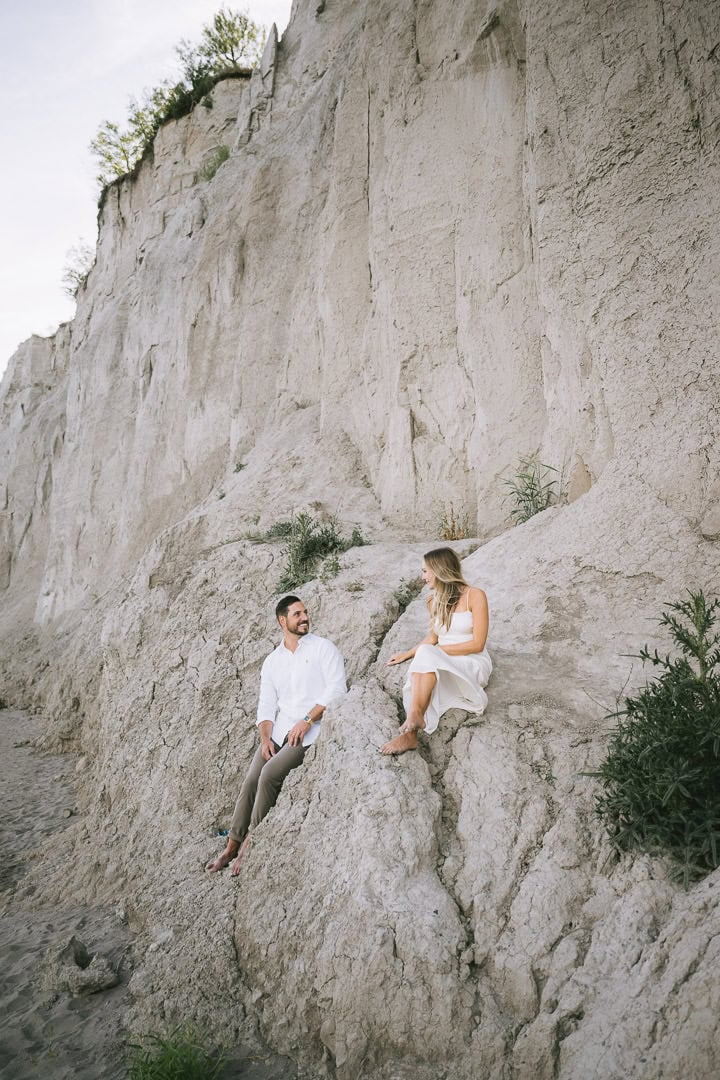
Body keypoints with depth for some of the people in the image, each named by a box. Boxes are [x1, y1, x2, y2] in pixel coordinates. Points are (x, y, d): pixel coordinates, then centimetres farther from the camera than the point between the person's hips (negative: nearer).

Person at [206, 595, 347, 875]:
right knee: (251, 780, -6)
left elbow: (337, 688, -11)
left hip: (313, 729, -5)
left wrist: (307, 720, -16)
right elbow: (266, 706, 12)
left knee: (270, 773, -22)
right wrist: (265, 739, -5)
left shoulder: (322, 647, -1)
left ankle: (251, 841, -7)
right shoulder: (272, 661, 14)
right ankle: (232, 845, 7)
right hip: (280, 730, 5)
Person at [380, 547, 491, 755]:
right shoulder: (433, 600, 13)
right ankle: (410, 734, -53)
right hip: (439, 667, 5)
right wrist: (406, 654, 18)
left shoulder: (475, 596, -6)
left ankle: (415, 716, -45)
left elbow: (477, 644, -11)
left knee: (426, 654, -36)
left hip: (474, 665, -5)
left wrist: (438, 650, -14)